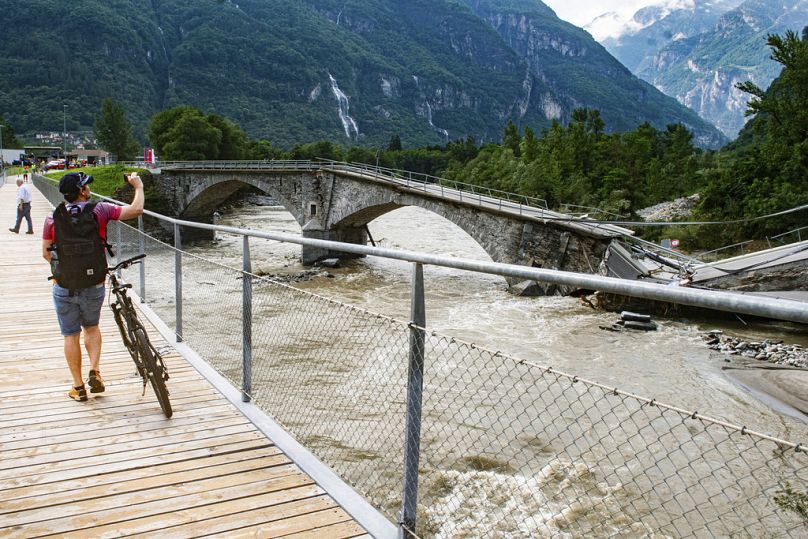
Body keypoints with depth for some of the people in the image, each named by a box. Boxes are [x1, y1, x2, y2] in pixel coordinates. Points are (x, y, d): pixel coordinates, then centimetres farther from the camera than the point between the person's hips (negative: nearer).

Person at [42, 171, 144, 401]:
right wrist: (138, 186, 5)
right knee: (92, 328, 25)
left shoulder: (53, 217, -5)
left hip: (64, 287, 0)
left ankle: (78, 387, 19)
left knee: (71, 335, 13)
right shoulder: (99, 210, -11)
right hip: (94, 287, 0)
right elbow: (136, 210, -11)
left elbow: (46, 253, 2)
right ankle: (95, 372, 10)